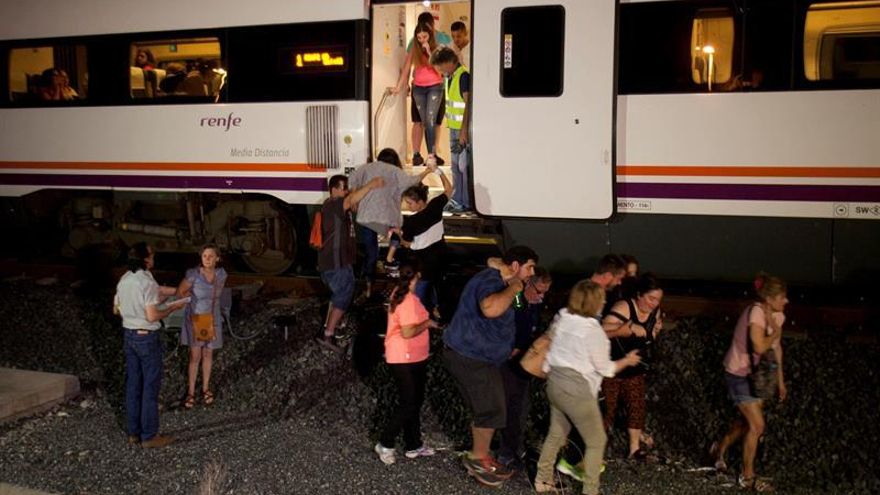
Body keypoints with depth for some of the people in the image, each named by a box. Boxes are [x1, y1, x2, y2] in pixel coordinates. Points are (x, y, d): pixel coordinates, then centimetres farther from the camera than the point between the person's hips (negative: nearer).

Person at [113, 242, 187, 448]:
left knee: (133, 384, 13)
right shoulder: (147, 282, -20)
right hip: (147, 338, -8)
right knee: (151, 386, 1)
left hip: (129, 334, 8)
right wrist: (173, 308, -8)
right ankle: (149, 435, 7)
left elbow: (116, 309, 16)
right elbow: (152, 316, -24)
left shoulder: (124, 279, 5)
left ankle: (134, 433, 21)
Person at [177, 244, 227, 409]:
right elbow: (180, 292, -6)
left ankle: (205, 388, 30)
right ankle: (190, 393, 13)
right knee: (195, 357, -1)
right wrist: (196, 299, 2)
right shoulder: (193, 274, -21)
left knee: (208, 355, 14)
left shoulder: (221, 274, -10)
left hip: (212, 320, 3)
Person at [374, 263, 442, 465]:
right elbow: (408, 332, -28)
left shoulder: (401, 293, 8)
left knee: (415, 402, 17)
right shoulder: (408, 299, -24)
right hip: (405, 359, -10)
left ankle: (414, 445, 27)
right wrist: (427, 323, -16)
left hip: (413, 357, 10)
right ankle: (385, 444, 11)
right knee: (408, 405, -2)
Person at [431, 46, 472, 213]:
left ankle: (467, 203, -1)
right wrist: (455, 130, 18)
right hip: (454, 128, 9)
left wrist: (464, 130, -20)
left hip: (464, 129, -9)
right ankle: (457, 200, 22)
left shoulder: (463, 76, -14)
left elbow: (468, 104, -18)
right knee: (456, 166, 14)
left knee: (464, 166, -7)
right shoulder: (450, 77, 14)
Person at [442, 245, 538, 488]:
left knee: (486, 409, 19)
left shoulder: (498, 282, 11)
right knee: (492, 410, -2)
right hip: (469, 357, -10)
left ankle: (479, 458, 32)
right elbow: (490, 308, -48)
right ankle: (478, 459, 16)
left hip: (478, 356, 10)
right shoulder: (490, 281, -23)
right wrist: (513, 288, -32)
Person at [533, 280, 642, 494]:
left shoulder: (561, 319, 1)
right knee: (596, 442, 8)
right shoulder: (592, 330, -19)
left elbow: (551, 348, 9)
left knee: (556, 433, 23)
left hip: (555, 382, 8)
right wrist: (627, 361, 6)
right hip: (577, 390, -8)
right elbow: (604, 368, -11)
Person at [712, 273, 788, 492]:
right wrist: (776, 333, -21)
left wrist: (780, 380, 14)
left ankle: (720, 449, 44)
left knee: (747, 420, 19)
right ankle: (748, 477, 9)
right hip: (738, 374, -8)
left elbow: (776, 347, 11)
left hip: (755, 373, 8)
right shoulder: (756, 312, -27)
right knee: (757, 425, -6)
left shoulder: (777, 315, 0)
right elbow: (760, 347, -41)